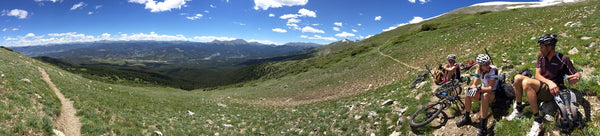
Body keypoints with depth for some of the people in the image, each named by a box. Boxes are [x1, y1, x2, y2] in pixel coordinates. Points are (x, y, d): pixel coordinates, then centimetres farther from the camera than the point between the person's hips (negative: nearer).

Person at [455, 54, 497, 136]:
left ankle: (483, 127, -39)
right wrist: (469, 88, -26)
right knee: (468, 93, -16)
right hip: (483, 91, 6)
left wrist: (478, 89, -42)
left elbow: (491, 88, -27)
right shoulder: (479, 70, -3)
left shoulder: (493, 70, -21)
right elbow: (474, 85, -3)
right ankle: (467, 118, 1)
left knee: (485, 96, -38)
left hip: (493, 93, -6)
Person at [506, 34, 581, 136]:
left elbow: (577, 74, -2)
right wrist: (549, 82, -22)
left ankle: (538, 121, -30)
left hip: (553, 92, -6)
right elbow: (537, 75, -2)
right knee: (518, 78, -15)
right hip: (541, 87, 6)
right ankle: (518, 110, -3)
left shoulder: (563, 60, -7)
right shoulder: (541, 57, 7)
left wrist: (576, 77, -27)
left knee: (526, 82, -33)